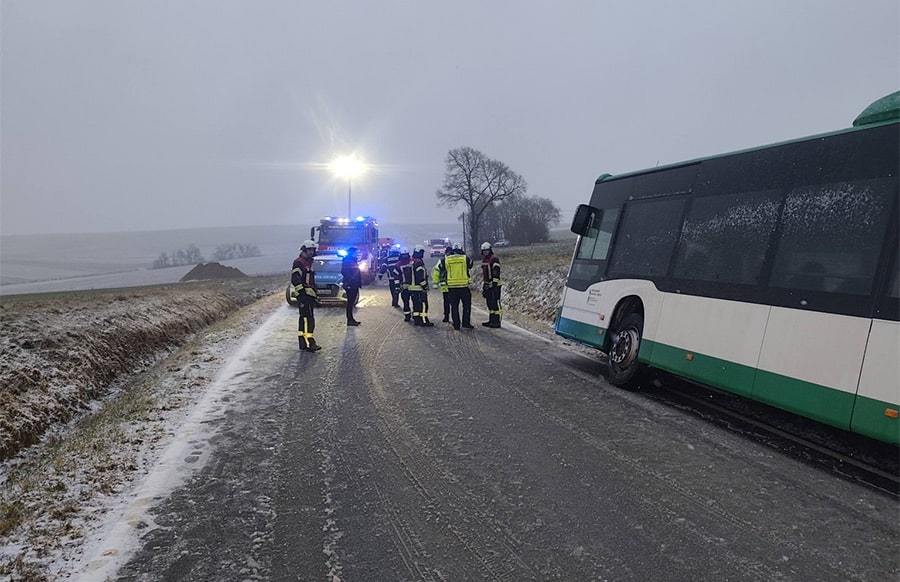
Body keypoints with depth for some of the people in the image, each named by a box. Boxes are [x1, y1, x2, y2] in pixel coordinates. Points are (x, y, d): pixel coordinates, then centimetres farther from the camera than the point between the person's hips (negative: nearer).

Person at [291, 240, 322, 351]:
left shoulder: (309, 262, 22)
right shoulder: (298, 262, -9)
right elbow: (295, 279, -18)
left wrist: (315, 294, 26)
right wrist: (302, 293, -22)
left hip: (310, 295, 10)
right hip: (304, 295, -10)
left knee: (305, 319, 12)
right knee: (307, 318, -15)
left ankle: (304, 343, 18)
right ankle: (308, 343, -19)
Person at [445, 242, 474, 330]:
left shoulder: (446, 259, 1)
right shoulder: (465, 258, -3)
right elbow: (470, 266, 16)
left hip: (452, 287, 2)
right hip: (464, 286, -2)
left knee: (454, 306, 9)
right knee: (466, 305, 10)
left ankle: (456, 324, 10)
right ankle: (466, 323, 7)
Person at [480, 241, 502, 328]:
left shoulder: (494, 258, -11)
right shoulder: (484, 260, 18)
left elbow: (496, 272, -18)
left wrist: (495, 283, -22)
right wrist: (484, 285, 24)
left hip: (494, 285, -10)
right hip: (488, 285, 10)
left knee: (495, 303, -10)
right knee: (489, 303, 13)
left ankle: (497, 322, -9)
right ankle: (491, 320, 20)